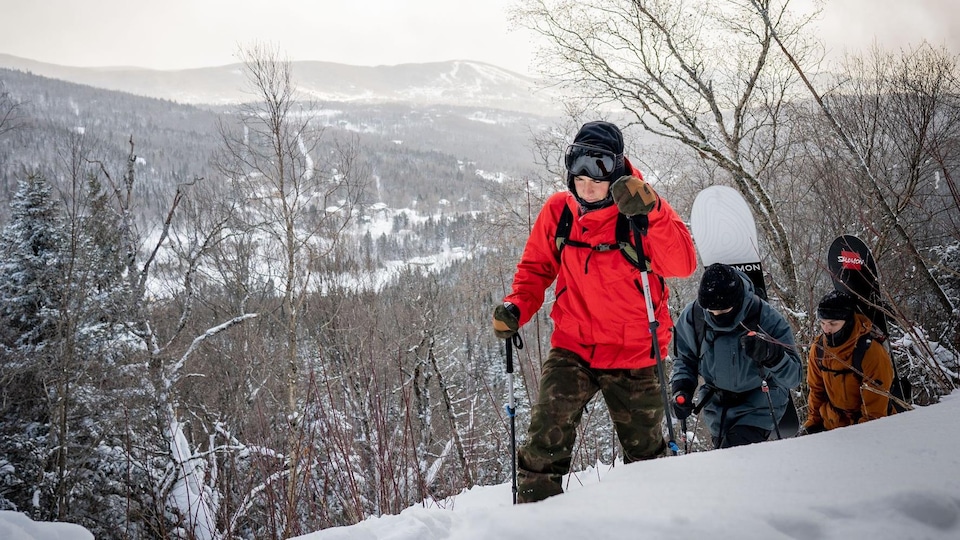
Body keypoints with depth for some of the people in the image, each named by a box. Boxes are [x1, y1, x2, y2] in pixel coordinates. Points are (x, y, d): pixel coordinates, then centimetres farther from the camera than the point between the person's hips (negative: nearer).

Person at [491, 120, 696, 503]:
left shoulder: (641, 209, -12)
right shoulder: (557, 211, -3)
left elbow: (682, 265, -25)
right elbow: (536, 268, 9)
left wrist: (650, 213, -37)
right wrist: (517, 306, -8)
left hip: (633, 354, -1)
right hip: (571, 348, 1)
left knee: (645, 450, 15)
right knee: (546, 436, -16)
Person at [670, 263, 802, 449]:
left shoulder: (767, 318, -24)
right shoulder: (692, 315, -15)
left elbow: (793, 376, -25)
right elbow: (684, 359, 4)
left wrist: (770, 354, -45)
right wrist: (681, 389, -13)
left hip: (758, 407, -4)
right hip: (716, 405, 4)